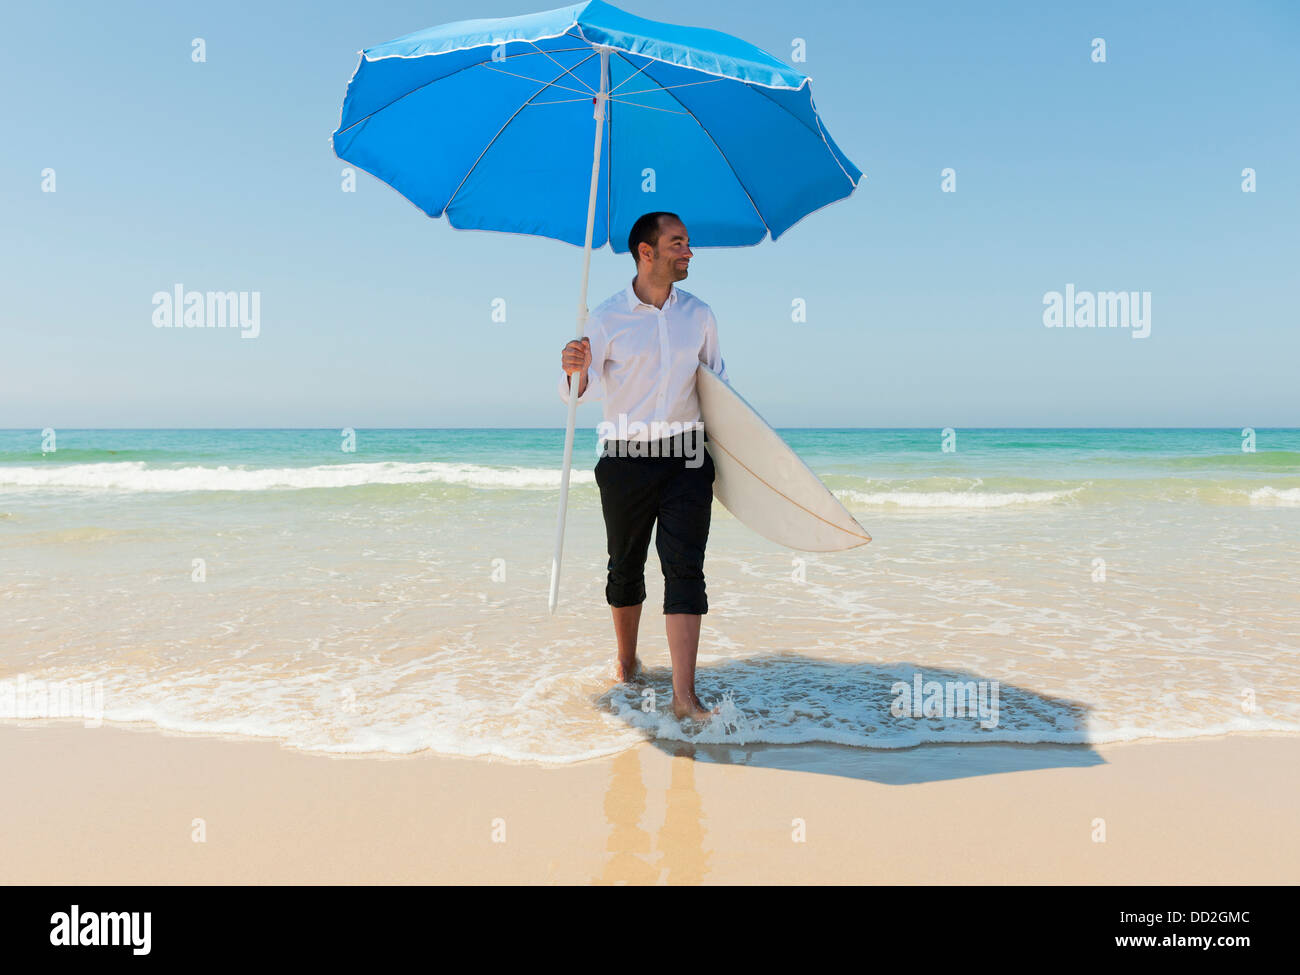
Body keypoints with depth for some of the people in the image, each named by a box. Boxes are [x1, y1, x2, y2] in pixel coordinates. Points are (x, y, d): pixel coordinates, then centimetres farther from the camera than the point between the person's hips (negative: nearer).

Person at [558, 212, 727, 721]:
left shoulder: (699, 314, 8)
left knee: (685, 568, -8)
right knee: (625, 566, 11)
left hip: (686, 456, 1)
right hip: (625, 459, -1)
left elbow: (716, 377, 22)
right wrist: (576, 371, -25)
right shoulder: (607, 317, -1)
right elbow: (577, 392, -2)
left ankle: (684, 696, -8)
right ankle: (626, 660, 36)